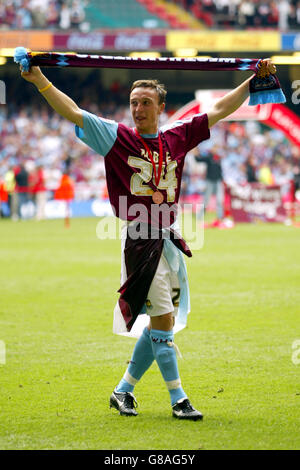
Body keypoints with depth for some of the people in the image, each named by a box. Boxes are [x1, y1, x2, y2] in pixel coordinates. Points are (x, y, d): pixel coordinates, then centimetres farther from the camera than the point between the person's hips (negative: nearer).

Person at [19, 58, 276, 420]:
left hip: (169, 240, 5)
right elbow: (73, 112, -6)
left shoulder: (177, 137, 10)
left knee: (159, 325, 10)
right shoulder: (118, 137, -1)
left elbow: (220, 110, 18)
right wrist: (40, 80, -16)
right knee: (163, 321, -6)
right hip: (140, 239, -5)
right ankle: (178, 399, 0)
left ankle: (123, 391, 22)